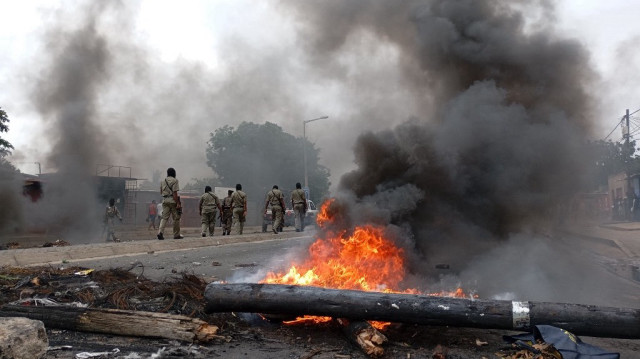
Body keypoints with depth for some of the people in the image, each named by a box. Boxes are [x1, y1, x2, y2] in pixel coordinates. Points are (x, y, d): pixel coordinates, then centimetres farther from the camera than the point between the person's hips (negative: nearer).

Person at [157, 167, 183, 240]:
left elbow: (161, 192, 16)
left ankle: (160, 232, -17)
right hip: (173, 200, -5)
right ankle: (176, 235, 8)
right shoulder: (174, 180, -4)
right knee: (176, 218, 4)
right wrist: (178, 203, -14)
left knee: (164, 217, 2)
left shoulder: (163, 181, 15)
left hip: (164, 200, 5)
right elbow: (175, 192, -12)